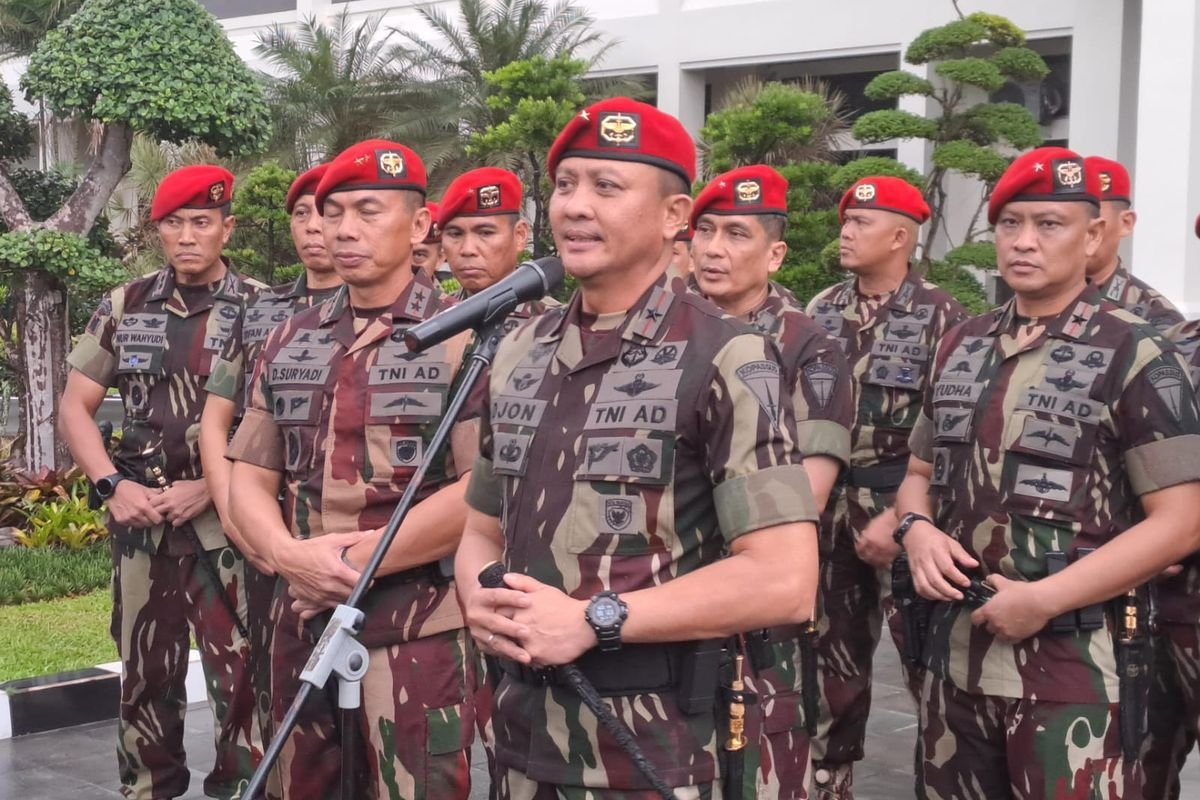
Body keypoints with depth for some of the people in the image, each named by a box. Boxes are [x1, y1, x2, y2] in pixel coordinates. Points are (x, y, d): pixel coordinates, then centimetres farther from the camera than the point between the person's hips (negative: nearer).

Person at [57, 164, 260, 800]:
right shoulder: (126, 306, 7)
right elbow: (74, 407, 10)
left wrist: (210, 487, -14)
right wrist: (114, 485, -5)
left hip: (226, 522, -3)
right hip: (140, 520, 3)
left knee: (242, 675, -4)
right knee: (144, 675, 11)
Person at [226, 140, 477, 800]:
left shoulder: (463, 339, -6)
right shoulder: (290, 342, 12)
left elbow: (483, 491, -16)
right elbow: (249, 475, 10)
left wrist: (356, 561, -14)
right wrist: (291, 555, -11)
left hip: (420, 632, -5)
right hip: (301, 623, 6)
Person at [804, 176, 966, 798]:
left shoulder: (939, 315, -7)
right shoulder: (822, 312, 8)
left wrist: (901, 515, -16)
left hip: (906, 513, -5)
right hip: (829, 513, 5)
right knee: (831, 661, 13)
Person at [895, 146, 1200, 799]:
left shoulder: (1134, 356, -8)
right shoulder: (959, 347, 11)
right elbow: (919, 473, 19)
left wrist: (1045, 599, -18)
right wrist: (917, 530, -4)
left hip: (1071, 664, -5)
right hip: (954, 650, 6)